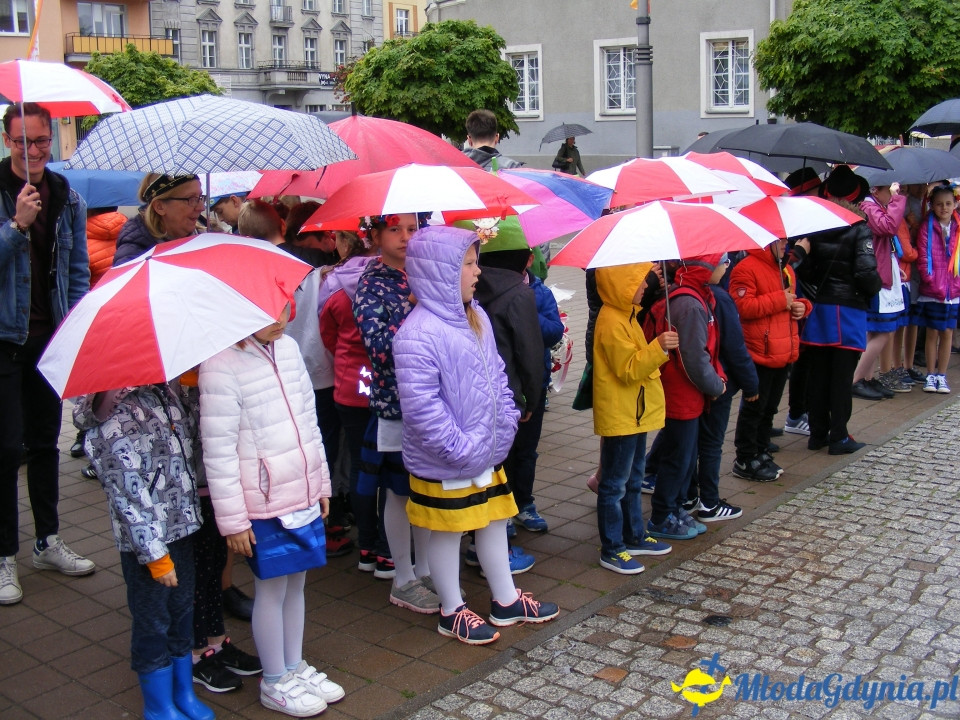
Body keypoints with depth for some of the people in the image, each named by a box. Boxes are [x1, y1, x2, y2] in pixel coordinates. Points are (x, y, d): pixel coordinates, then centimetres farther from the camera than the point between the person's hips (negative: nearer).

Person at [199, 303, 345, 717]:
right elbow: (218, 450, -16)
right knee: (272, 590, 8)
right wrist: (232, 519, -14)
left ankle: (295, 667, 35)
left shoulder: (287, 347, 4)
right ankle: (275, 683, 26)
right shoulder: (221, 364, -17)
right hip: (263, 505, -6)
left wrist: (321, 483, 16)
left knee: (295, 584, 18)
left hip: (303, 495, 6)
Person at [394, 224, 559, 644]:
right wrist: (461, 449, -24)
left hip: (488, 452, 8)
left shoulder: (475, 317, 5)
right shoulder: (418, 334, -24)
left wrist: (505, 425, 4)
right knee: (447, 532, 9)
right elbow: (421, 407, -27)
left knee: (494, 519, 19)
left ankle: (506, 600, 36)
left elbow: (496, 375, 14)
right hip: (444, 465, -8)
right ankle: (452, 612, 26)